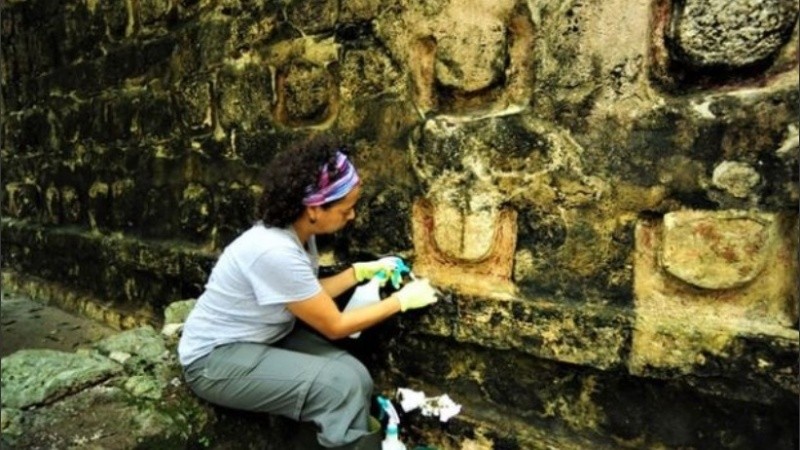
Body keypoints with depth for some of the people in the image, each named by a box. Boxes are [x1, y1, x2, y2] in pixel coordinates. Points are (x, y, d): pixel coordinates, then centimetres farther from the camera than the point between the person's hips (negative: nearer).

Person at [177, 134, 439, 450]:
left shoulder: (297, 231, -6)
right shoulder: (275, 252, -32)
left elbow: (311, 295, 10)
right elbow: (335, 326, -21)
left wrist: (362, 271, 3)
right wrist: (402, 299, -13)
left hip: (266, 338, 8)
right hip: (215, 359, -8)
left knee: (355, 375, -11)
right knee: (341, 387, -23)